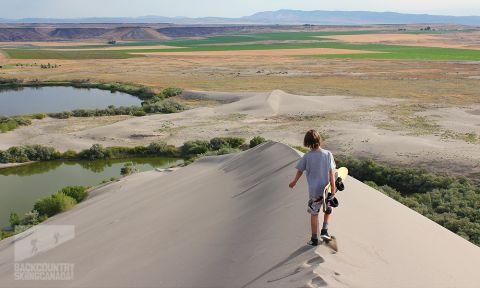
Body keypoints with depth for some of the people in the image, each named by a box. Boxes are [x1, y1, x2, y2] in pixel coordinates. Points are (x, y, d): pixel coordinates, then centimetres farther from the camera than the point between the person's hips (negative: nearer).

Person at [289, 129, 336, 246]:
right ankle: (324, 231, 14)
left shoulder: (307, 156, -10)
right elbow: (331, 172, -10)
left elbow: (300, 171, 2)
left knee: (314, 214, 15)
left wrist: (294, 182, 19)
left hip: (313, 190, 0)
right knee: (328, 210, 27)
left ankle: (314, 239, 22)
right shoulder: (327, 154, -10)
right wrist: (333, 188, -5)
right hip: (326, 189, 0)